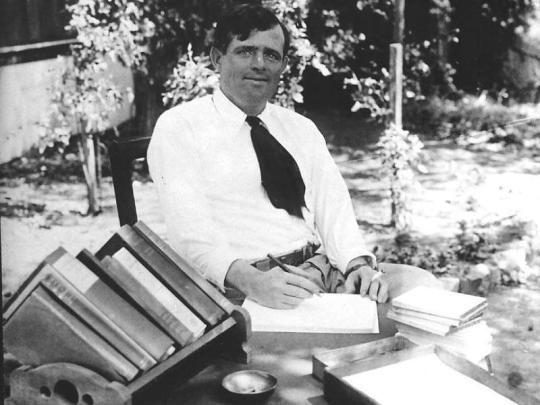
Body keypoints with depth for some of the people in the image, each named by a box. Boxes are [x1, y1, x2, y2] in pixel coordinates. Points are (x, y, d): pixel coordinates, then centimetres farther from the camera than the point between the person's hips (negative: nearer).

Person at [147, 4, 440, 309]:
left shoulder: (302, 129, 18)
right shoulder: (178, 126, 0)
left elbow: (335, 212, 8)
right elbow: (191, 232, -13)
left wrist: (360, 264, -13)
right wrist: (249, 280, -30)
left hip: (320, 270, 6)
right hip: (236, 286, -6)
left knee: (419, 282, -14)